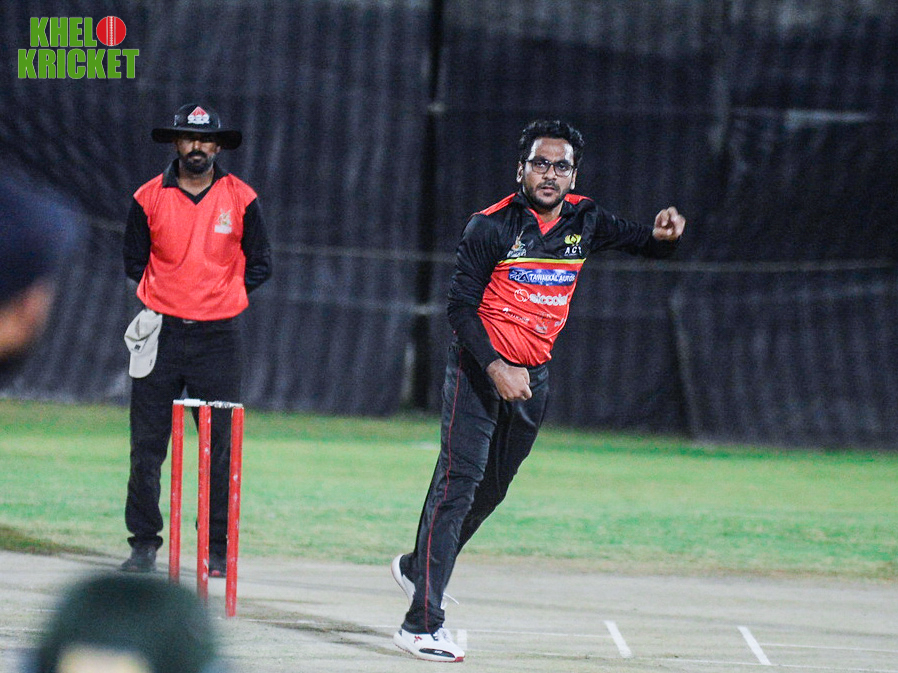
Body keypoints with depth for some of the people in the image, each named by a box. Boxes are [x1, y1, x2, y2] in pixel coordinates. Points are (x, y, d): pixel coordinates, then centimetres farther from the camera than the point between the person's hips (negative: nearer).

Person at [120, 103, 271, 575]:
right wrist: (165, 298, 4)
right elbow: (135, 262, 14)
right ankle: (144, 543, 8)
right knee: (146, 446, 0)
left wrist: (219, 296, 2)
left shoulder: (241, 200, 2)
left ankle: (217, 548, 5)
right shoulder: (149, 199, 3)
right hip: (160, 332, 1)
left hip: (218, 336, -1)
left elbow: (259, 265, 10)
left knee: (219, 447, -1)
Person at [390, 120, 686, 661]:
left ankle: (419, 567, 39)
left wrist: (663, 235, -14)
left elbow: (645, 243, 11)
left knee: (492, 488, 16)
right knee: (458, 484, -13)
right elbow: (461, 305, -10)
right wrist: (495, 367, -22)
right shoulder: (492, 226, -10)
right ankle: (422, 624, -16)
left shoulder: (585, 221, 4)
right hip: (480, 369, -6)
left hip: (534, 377, 6)